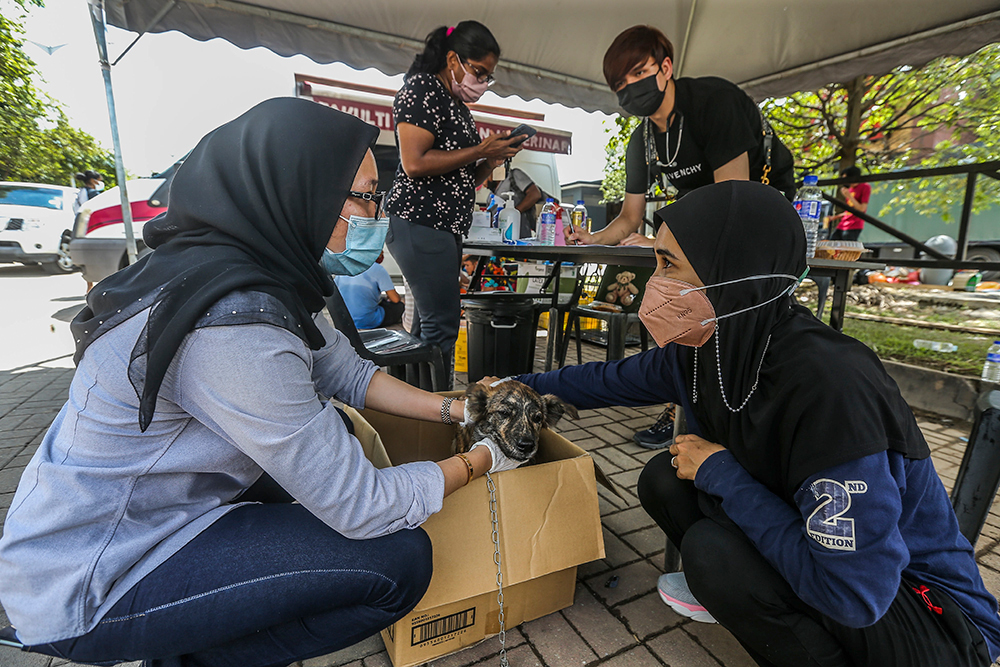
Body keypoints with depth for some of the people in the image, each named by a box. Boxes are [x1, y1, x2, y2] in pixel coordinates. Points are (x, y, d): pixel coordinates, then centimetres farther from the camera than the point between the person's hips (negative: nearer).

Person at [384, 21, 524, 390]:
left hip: (445, 226, 9)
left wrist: (493, 158, 7)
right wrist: (481, 150, -10)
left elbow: (464, 180, 26)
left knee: (427, 325, 9)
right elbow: (414, 163, -16)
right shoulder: (421, 89, -2)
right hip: (419, 222, -9)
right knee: (442, 325, -11)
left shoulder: (460, 106, 25)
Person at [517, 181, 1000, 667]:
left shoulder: (829, 386, -35)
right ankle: (726, 591, 16)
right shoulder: (699, 348, -12)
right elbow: (612, 380, 5)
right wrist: (527, 386, 12)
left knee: (712, 546, -28)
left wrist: (719, 471, -25)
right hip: (802, 541, 6)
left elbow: (854, 593, -34)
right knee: (664, 478, -6)